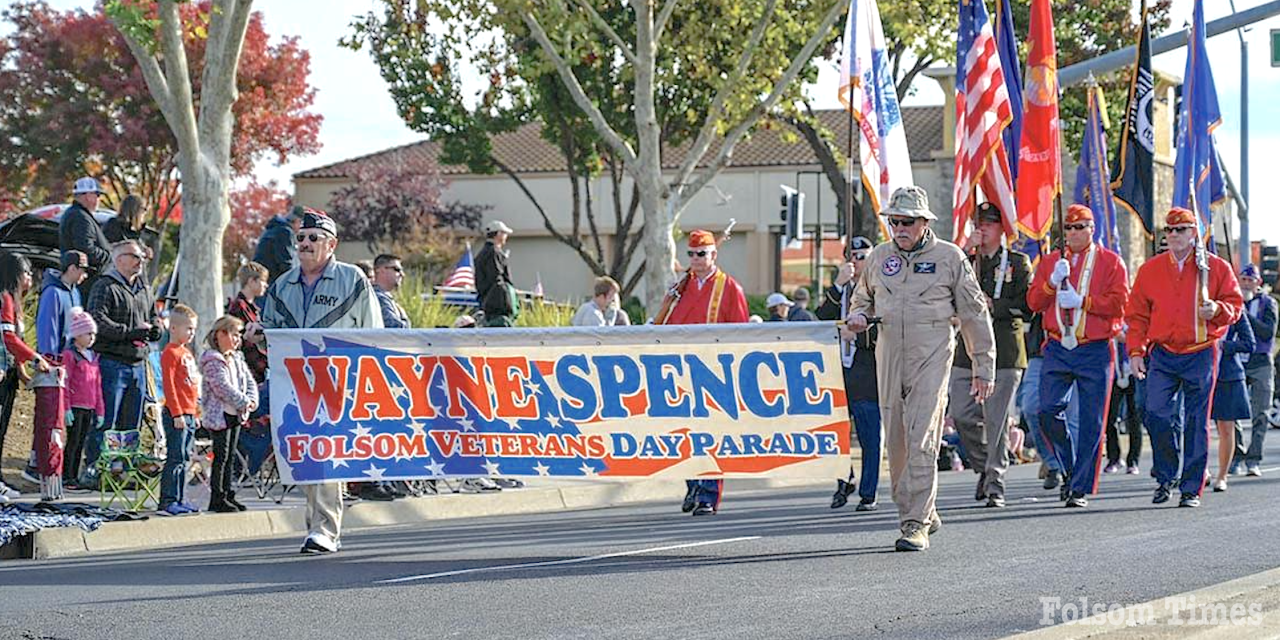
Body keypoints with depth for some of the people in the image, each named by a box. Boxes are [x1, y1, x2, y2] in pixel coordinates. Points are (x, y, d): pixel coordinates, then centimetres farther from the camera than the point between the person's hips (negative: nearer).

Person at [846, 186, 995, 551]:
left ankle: (916, 525, -14)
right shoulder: (879, 258, 13)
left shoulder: (949, 257, 3)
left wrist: (984, 369, 4)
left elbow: (974, 315, 6)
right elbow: (862, 299, 29)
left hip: (932, 356, -5)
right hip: (889, 357, 5)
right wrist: (857, 318, 3)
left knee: (921, 440, -13)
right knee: (896, 442, 5)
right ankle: (924, 513, 20)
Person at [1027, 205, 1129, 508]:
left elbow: (1119, 304, -6)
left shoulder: (1110, 262, 3)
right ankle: (1070, 469, 15)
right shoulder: (1050, 261, 13)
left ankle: (1081, 488, 4)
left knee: (1091, 422, -2)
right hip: (1057, 349, 3)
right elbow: (1033, 302, 6)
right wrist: (1053, 282, -11)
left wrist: (1082, 301, -15)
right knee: (1048, 411, -7)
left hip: (1095, 350, -3)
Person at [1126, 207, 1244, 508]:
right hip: (1163, 355, 1)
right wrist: (1136, 351, 1)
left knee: (1196, 423, 2)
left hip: (1200, 355, -1)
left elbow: (1235, 304, 6)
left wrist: (1217, 310, -16)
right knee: (1157, 414, -13)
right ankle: (1165, 478, 6)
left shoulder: (1216, 267, 2)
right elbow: (1137, 314, 10)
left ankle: (1192, 489, 9)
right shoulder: (1150, 270, 8)